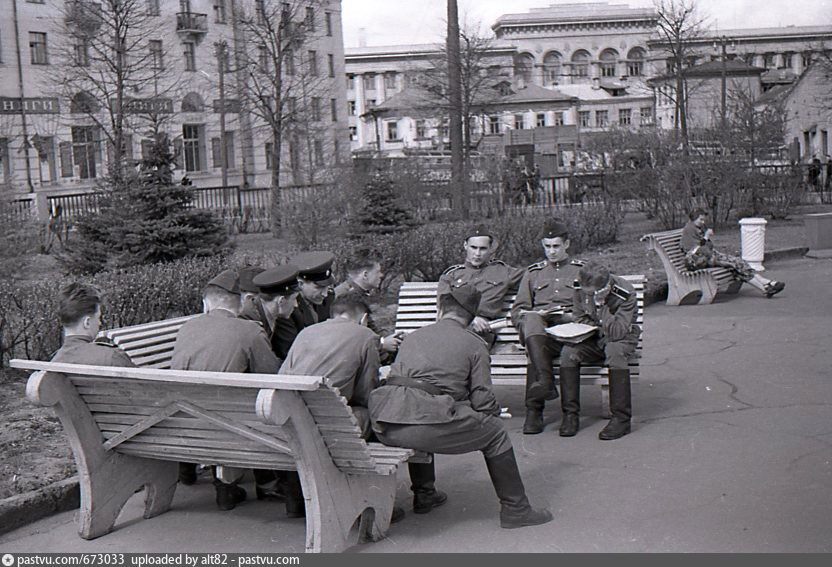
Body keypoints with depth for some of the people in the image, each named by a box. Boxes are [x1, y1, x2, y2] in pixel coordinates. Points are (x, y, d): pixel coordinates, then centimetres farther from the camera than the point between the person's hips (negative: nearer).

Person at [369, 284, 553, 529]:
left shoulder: (412, 336, 26)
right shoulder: (474, 344, 13)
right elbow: (483, 401, 7)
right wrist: (495, 413, 29)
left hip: (383, 427, 6)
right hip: (425, 425, -6)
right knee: (495, 431, 14)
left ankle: (424, 494, 44)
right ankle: (515, 510, 19)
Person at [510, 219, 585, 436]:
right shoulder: (533, 272, 27)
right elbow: (517, 311, 19)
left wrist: (571, 316, -8)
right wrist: (536, 315, -3)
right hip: (538, 327, 2)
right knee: (531, 320, -37)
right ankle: (546, 382, -47)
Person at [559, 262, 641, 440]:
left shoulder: (625, 293, -23)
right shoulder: (580, 288, -11)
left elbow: (617, 332, -29)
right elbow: (579, 318, 3)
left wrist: (601, 303, -37)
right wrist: (598, 328, -14)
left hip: (621, 337, -4)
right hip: (593, 338, 4)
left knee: (615, 352, -38)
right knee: (569, 352, -25)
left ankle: (621, 418, -33)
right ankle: (570, 414, -19)